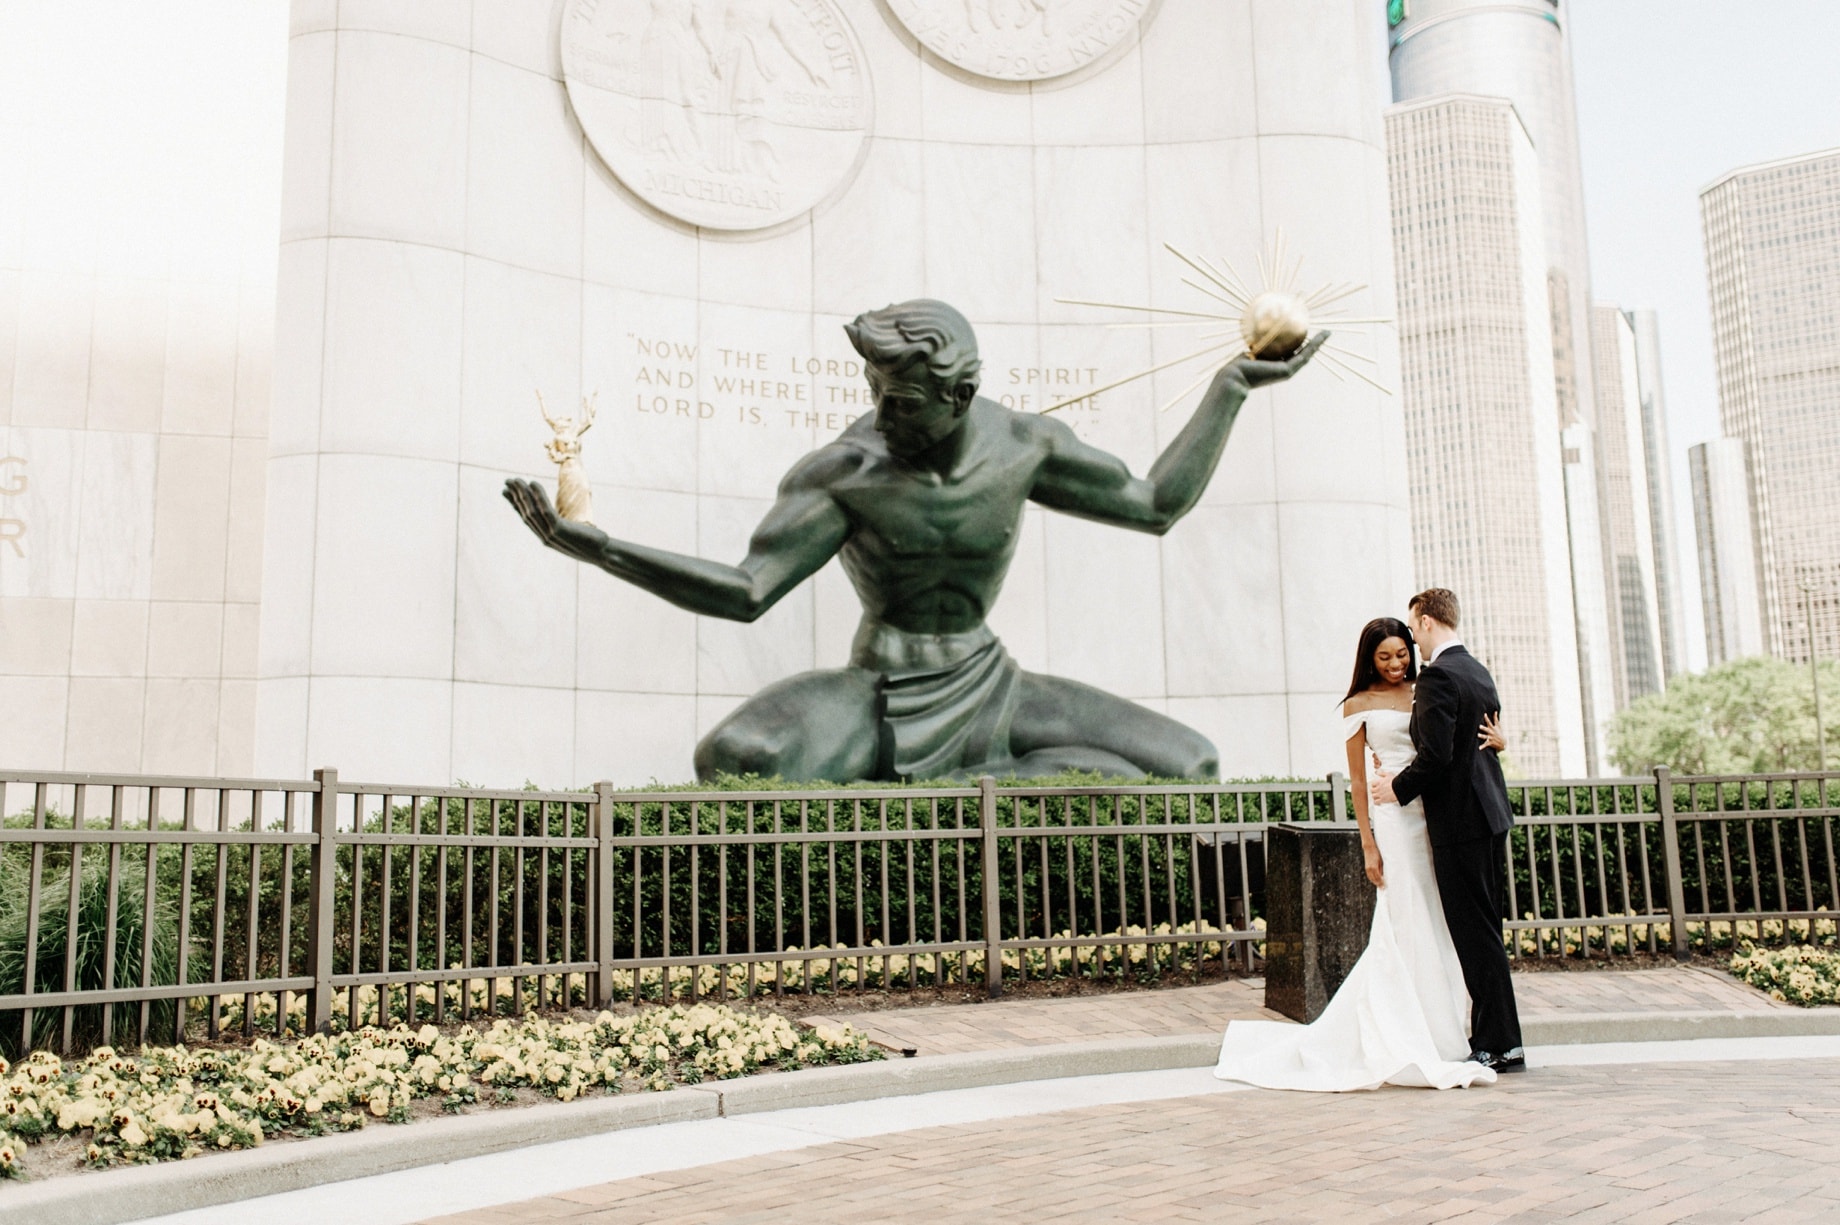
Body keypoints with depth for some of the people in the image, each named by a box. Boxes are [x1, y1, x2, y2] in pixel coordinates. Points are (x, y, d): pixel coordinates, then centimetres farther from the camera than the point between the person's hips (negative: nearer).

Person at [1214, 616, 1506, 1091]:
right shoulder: (1360, 705, 2)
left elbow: (1463, 739, 17)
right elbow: (1358, 779, 0)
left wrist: (1493, 739, -7)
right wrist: (1368, 845, -7)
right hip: (1394, 817, -4)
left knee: (1437, 928, 5)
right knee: (1407, 929, -4)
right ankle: (1420, 1050, 4)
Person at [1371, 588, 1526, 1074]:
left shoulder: (1438, 676, -16)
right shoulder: (1479, 672, 13)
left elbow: (1436, 754, -23)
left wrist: (1399, 787, -7)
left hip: (1460, 820, -10)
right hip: (1491, 814, 10)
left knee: (1475, 934, -3)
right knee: (1484, 931, 14)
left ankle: (1500, 1045, 2)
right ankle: (1493, 1036, 20)